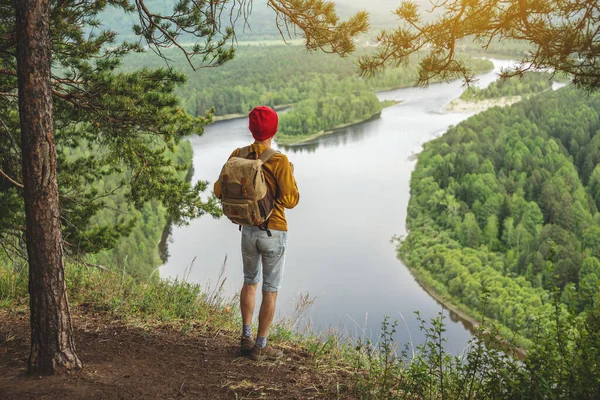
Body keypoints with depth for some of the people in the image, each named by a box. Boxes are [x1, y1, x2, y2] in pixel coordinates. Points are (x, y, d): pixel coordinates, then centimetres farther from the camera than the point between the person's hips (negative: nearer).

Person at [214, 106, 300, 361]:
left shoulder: (238, 155, -4)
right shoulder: (280, 161, -18)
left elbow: (219, 190, 1)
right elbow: (290, 200, -18)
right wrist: (290, 176, -1)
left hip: (248, 231, 5)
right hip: (274, 234, -4)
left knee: (250, 282, 24)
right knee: (270, 291, 7)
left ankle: (246, 337, 28)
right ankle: (260, 347, 14)